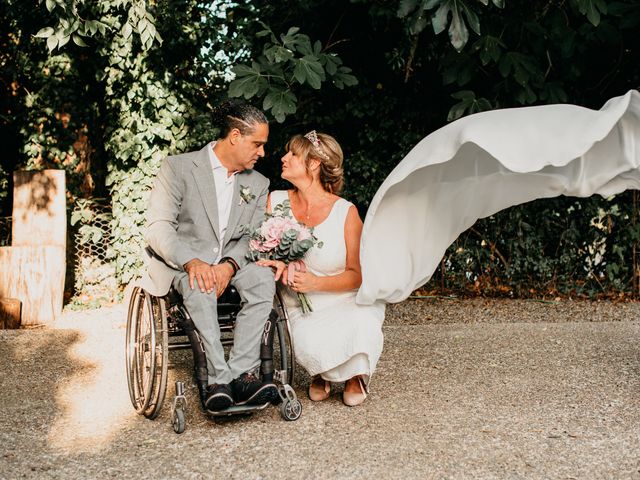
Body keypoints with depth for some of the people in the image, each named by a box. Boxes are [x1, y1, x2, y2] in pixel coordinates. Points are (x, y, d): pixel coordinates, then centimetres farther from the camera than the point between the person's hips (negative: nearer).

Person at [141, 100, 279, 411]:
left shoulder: (258, 185, 10)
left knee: (263, 278, -28)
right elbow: (157, 227, -13)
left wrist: (229, 265, -20)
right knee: (200, 286, -38)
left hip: (230, 262, 4)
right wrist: (191, 262, -31)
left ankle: (239, 374, -32)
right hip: (179, 262, -4)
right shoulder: (178, 168, -5)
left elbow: (252, 237, 3)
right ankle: (221, 377, -36)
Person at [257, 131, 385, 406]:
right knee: (310, 345, -32)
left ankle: (356, 375, 2)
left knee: (362, 324, -34)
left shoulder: (346, 212, -8)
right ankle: (322, 373, 9)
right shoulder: (276, 201, 1)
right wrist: (278, 266, -16)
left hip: (350, 300, -1)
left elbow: (358, 275, -4)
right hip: (303, 305, 1)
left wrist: (316, 283, -21)